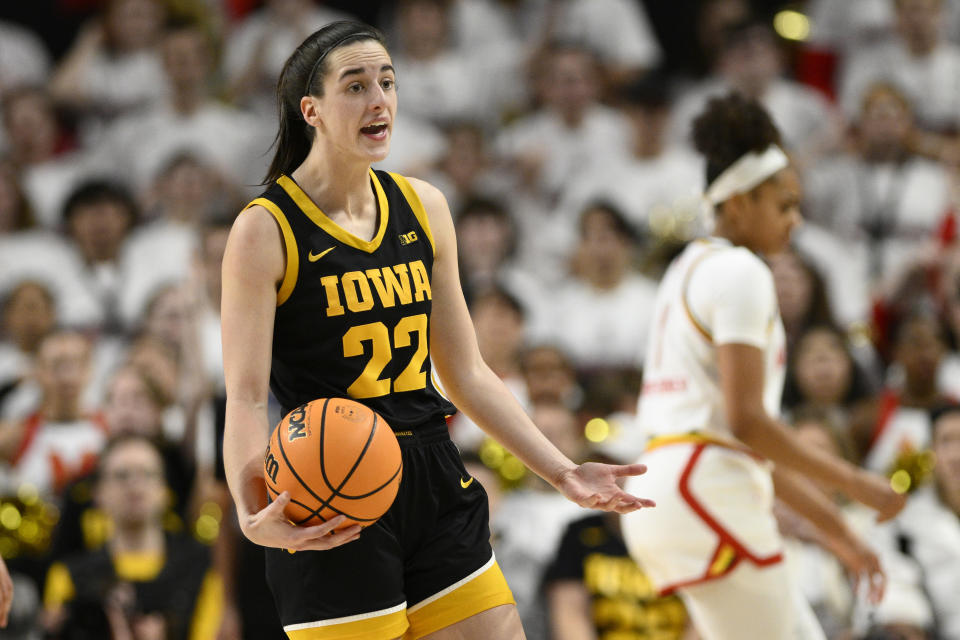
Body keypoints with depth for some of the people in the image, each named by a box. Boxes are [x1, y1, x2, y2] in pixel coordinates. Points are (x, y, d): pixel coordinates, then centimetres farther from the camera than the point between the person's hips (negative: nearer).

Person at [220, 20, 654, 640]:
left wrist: (563, 472, 10)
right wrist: (252, 514, -30)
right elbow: (246, 399, -13)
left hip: (435, 489, 6)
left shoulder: (423, 206, 10)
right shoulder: (266, 230, -8)